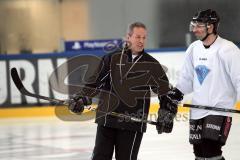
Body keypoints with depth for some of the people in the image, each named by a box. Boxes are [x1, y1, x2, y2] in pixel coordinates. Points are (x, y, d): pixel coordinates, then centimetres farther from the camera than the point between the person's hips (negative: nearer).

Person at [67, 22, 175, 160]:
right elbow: (96, 81, 10)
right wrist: (81, 99, 1)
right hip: (106, 119, 2)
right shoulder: (112, 59, 4)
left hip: (133, 123, -2)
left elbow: (165, 91, 5)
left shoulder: (152, 65, 1)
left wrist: (167, 115, -2)